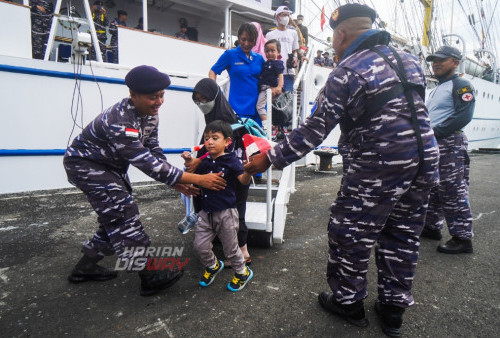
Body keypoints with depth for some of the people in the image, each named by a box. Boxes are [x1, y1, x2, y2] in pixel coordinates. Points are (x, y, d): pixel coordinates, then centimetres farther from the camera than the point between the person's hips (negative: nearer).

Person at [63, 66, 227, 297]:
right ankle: (149, 277, -8)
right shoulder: (120, 121, -35)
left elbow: (154, 152, -1)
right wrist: (198, 179, -40)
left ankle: (85, 267, 30)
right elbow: (148, 163, -38)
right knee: (123, 214, -16)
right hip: (85, 163, -9)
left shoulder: (150, 114, -7)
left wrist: (175, 182, -13)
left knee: (115, 217, 12)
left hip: (111, 165, 9)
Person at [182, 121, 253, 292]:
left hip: (226, 212, -5)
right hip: (207, 212, 6)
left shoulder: (231, 160, -12)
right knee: (200, 245, 11)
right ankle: (213, 265, 41)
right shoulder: (204, 161, 4)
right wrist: (189, 163, 0)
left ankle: (243, 272, 37)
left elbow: (244, 181, -22)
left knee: (230, 248, 9)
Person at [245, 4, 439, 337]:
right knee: (403, 236, 17)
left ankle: (349, 301, 26)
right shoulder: (408, 60, 13)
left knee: (350, 233, 10)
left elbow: (314, 130, -13)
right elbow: (414, 112, 17)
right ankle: (394, 308, 31)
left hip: (378, 169, -8)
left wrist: (271, 158, -7)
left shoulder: (347, 72, -10)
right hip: (425, 161, 8)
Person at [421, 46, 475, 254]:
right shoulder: (437, 89, 24)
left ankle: (463, 237, -1)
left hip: (450, 145, -10)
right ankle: (432, 226, 27)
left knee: (453, 192, -9)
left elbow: (464, 116, -18)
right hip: (431, 145, 10)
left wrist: (435, 131, -19)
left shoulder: (461, 85, -5)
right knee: (432, 189, 15)